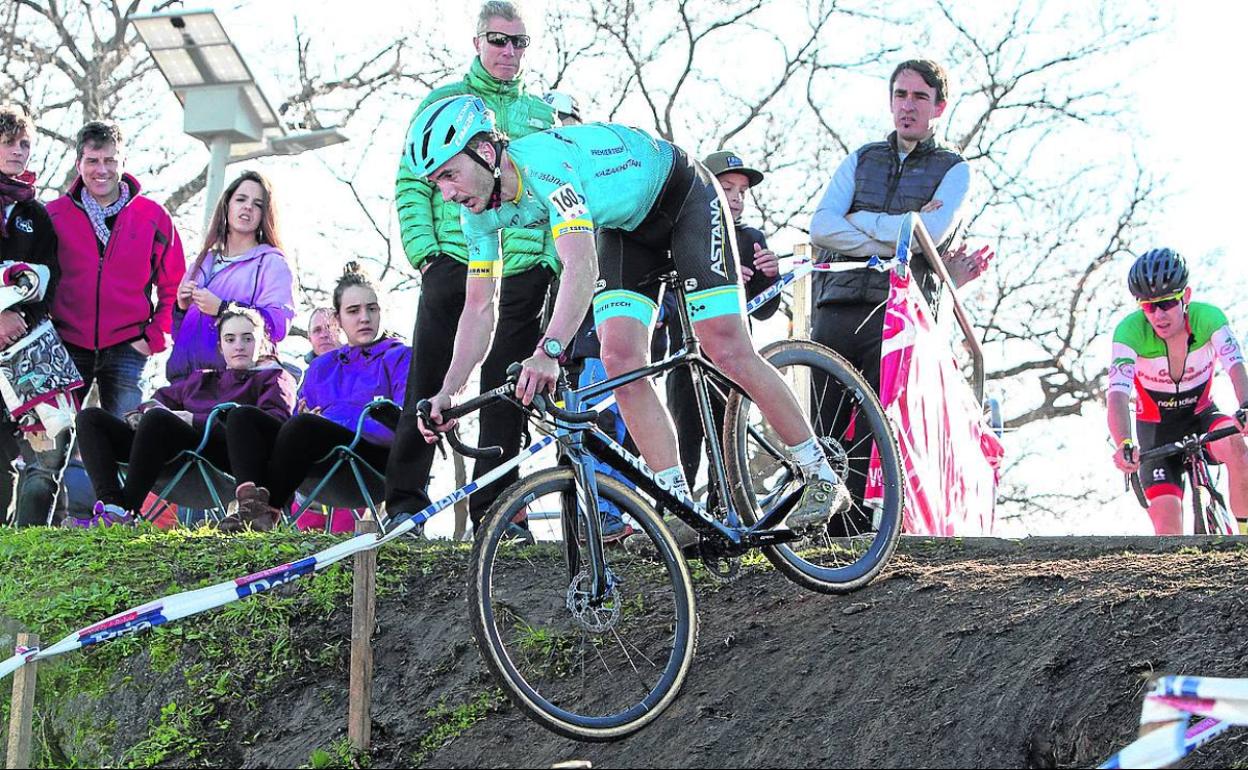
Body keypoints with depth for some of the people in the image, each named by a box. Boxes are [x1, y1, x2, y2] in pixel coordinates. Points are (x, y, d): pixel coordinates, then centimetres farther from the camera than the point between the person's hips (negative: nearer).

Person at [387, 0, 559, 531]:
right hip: (452, 263, -2)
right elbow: (411, 184, 5)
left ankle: (492, 506, 6)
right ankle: (405, 500, 1)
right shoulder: (444, 102, 9)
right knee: (428, 384, -4)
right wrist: (424, 251, -7)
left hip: (521, 270, 2)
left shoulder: (542, 113, 18)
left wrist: (552, 260, 3)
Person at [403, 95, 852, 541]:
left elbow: (581, 268, -49)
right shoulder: (481, 213, -12)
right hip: (625, 226, 7)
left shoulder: (545, 162, -37)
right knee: (620, 361, -12)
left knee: (728, 351, -16)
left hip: (682, 196, -7)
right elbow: (479, 308, -6)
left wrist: (548, 352, -62)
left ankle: (823, 478, -3)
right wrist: (448, 391, -18)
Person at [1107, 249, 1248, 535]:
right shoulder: (1130, 331, -26)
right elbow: (1118, 394, -37)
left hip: (1201, 415, 1)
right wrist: (1124, 444, -56)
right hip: (1156, 428, 0)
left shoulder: (1208, 318, -22)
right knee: (1168, 524, -17)